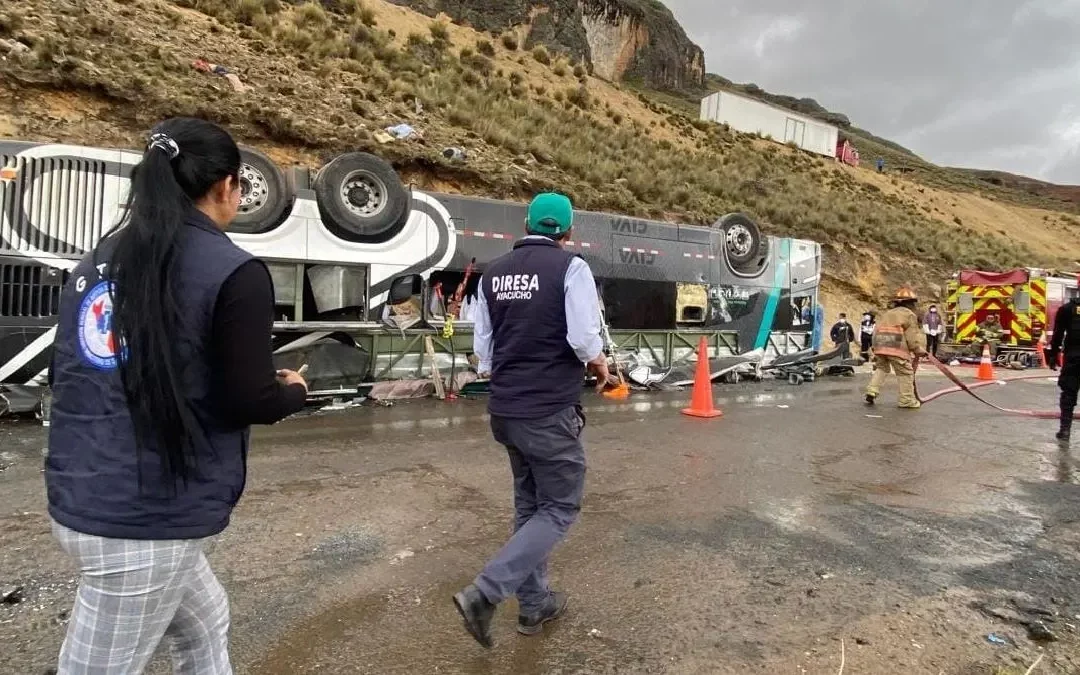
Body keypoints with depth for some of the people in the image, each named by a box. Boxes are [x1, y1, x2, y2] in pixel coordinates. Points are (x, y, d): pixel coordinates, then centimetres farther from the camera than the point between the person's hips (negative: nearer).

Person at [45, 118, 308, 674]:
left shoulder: (97, 260, 8)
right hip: (146, 515, -8)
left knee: (205, 625, 26)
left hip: (78, 498, 8)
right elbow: (248, 402, -15)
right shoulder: (233, 271, -15)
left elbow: (61, 374, 15)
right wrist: (294, 389, 5)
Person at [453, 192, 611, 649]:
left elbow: (481, 344, 10)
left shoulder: (493, 272, 8)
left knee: (529, 503, 19)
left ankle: (534, 604, 28)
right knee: (560, 507, 7)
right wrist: (601, 367, 4)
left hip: (505, 409, 7)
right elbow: (584, 339, -17)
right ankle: (484, 593, -3)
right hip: (550, 410, -6)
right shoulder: (570, 267, -9)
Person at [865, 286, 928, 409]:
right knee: (905, 372, 3)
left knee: (881, 369, 19)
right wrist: (919, 349, 5)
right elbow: (912, 335, -1)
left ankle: (872, 391, 4)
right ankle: (907, 400, 6)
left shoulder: (887, 313, 26)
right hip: (897, 347, -6)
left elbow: (877, 331, 21)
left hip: (880, 345, 6)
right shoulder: (909, 314, 7)